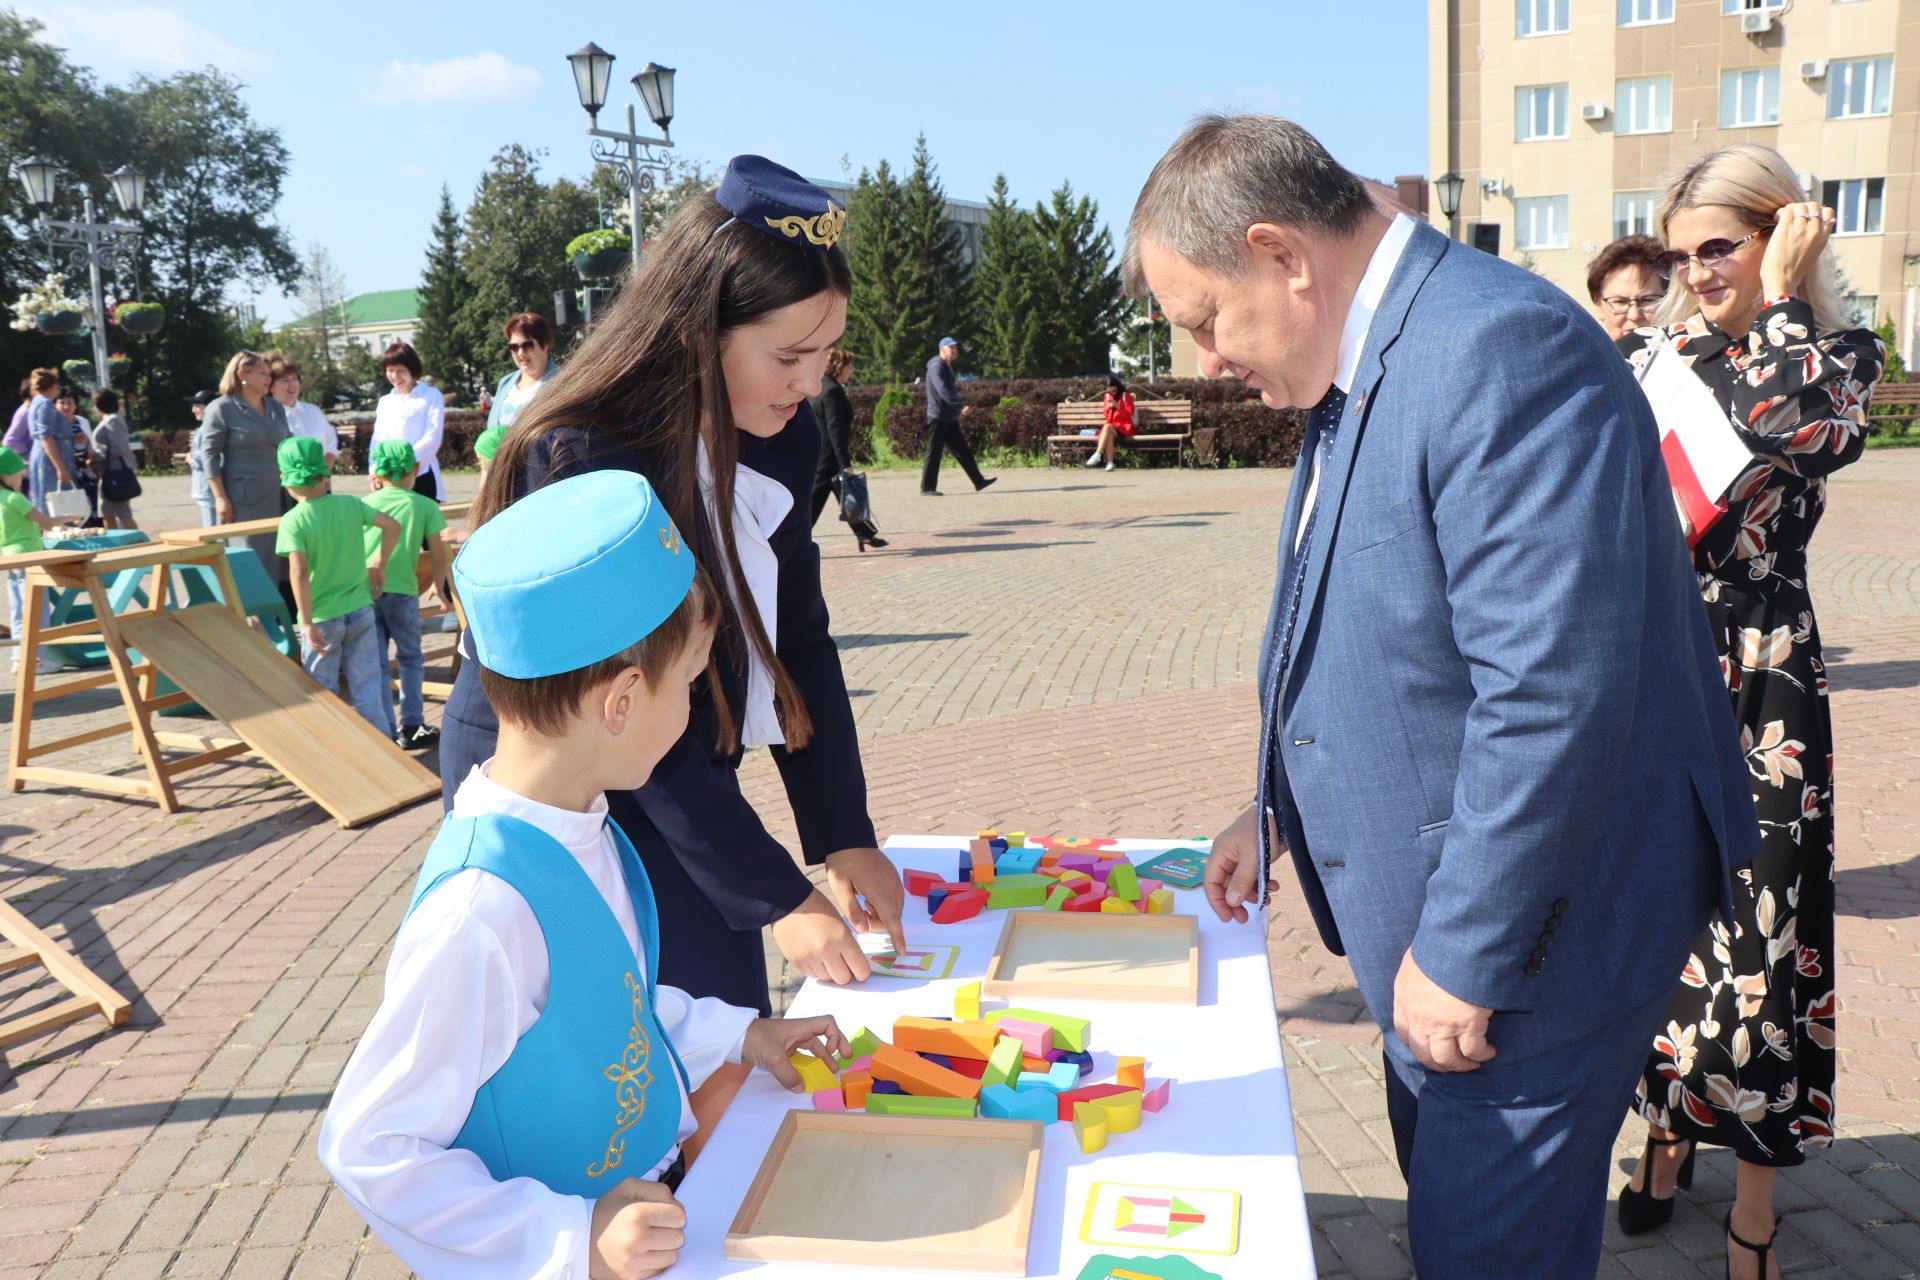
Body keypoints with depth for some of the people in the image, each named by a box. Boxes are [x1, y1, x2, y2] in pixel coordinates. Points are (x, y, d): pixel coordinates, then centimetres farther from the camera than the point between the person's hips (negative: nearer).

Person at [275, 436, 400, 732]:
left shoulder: (293, 522, -14)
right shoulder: (350, 504, -3)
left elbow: (299, 572, -24)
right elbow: (392, 526, 5)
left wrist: (307, 624, -21)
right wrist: (378, 564, 16)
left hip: (323, 618, -3)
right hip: (361, 611, 3)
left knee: (322, 691, 11)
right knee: (367, 688, 10)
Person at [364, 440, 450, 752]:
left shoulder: (366, 503, 11)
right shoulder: (425, 506, 4)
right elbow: (438, 554, 3)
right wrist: (440, 586, 17)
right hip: (402, 591, -2)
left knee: (375, 665, 8)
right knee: (410, 659, 16)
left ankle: (384, 733, 9)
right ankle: (411, 727, 15)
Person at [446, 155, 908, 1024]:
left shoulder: (780, 436, -6)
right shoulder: (578, 461, -26)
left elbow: (799, 642, -1)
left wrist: (844, 836, -6)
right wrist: (779, 897, -20)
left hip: (676, 788, 6)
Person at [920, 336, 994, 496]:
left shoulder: (948, 368, 18)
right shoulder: (936, 367, -13)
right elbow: (942, 391, -26)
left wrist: (958, 411, 19)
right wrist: (960, 407, -32)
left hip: (949, 418, 10)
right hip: (938, 417, -10)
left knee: (963, 451, 8)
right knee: (934, 453, -4)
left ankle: (978, 482, 9)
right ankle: (927, 488, 1)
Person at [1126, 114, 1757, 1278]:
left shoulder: (1502, 350, -25)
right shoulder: (1360, 370, 7)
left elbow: (1555, 693, -30)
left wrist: (1463, 957, -22)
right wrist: (1277, 808, 16)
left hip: (1529, 925, -9)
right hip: (1436, 924, 9)